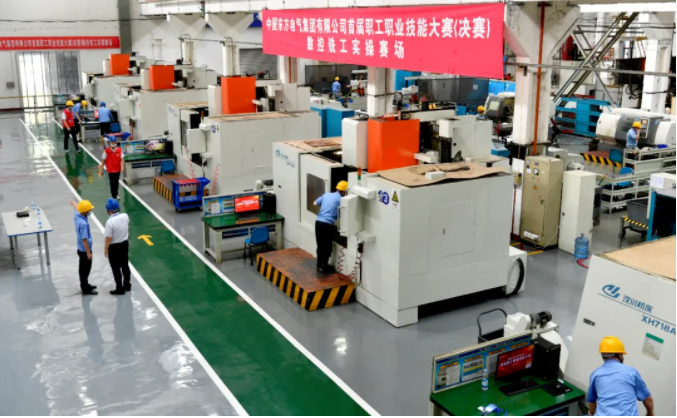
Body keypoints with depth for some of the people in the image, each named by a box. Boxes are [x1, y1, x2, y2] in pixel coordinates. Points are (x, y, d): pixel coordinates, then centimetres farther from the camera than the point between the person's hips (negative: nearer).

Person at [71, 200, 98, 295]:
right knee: (85, 269, 5)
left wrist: (73, 203, 43)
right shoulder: (83, 223, -32)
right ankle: (85, 289, 17)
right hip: (84, 250, -9)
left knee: (83, 268, 23)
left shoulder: (77, 215, -6)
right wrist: (88, 252, -23)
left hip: (81, 249, 9)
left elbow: (76, 208, 20)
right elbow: (84, 240, -29)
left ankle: (85, 285, 39)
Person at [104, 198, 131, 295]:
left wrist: (105, 249, -10)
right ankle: (127, 285, 34)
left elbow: (108, 238, -22)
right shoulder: (125, 216, -11)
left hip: (114, 247, -6)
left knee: (116, 268, 9)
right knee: (125, 265, 20)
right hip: (125, 244, 6)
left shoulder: (110, 222, -28)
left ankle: (119, 289, 18)